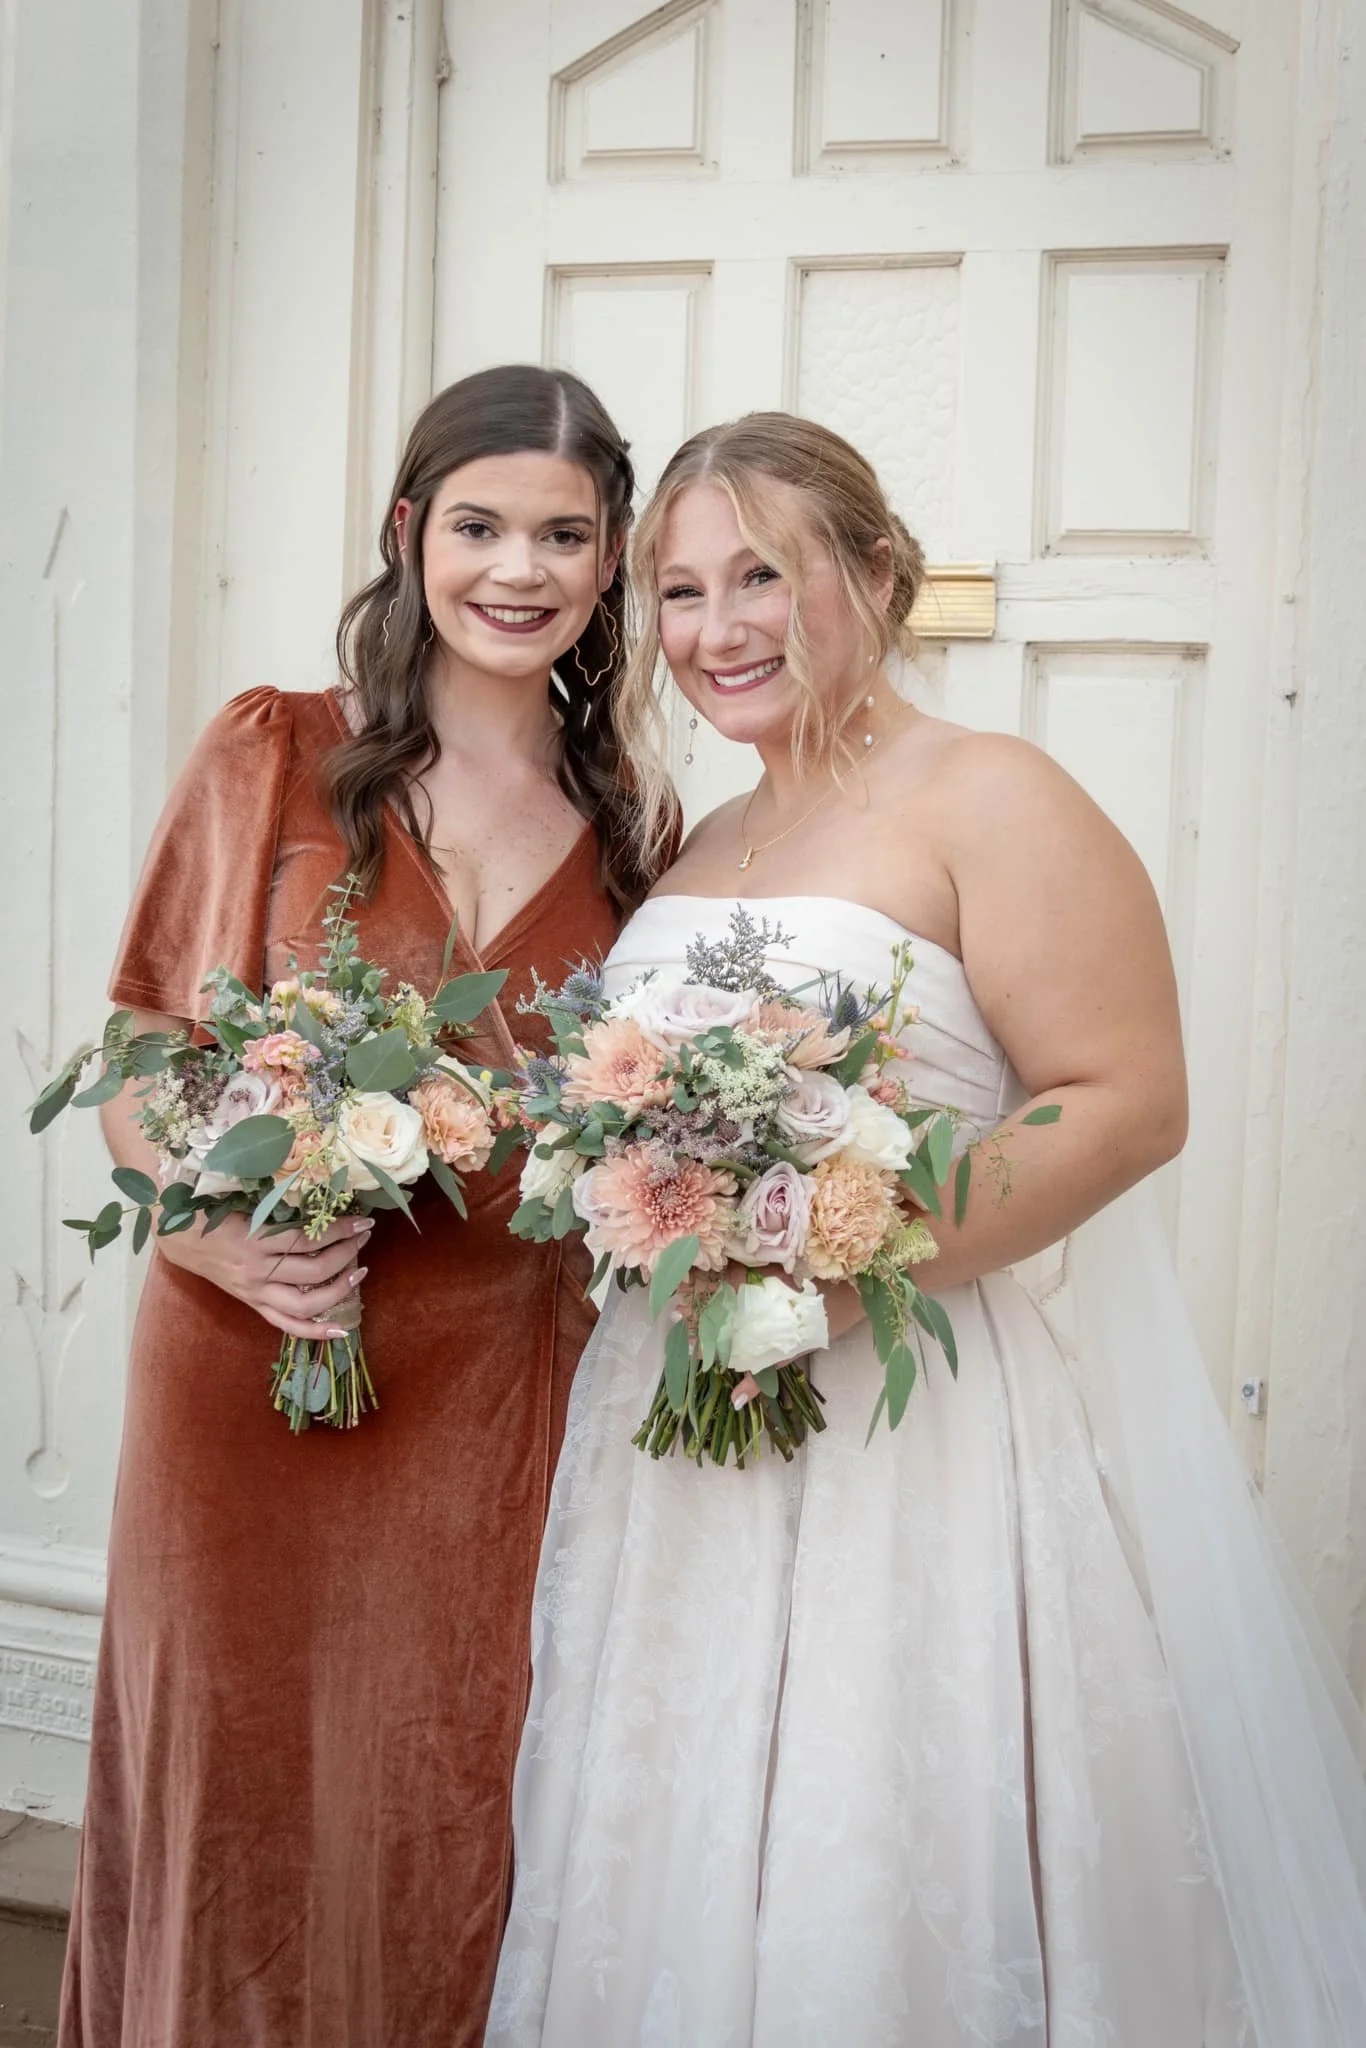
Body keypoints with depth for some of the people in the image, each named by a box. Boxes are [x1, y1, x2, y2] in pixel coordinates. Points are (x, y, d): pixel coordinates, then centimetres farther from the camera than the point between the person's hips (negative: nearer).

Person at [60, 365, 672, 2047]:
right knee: (238, 1801, 11)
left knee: (447, 1823, 12)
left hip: (496, 1402, 2)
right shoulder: (274, 755, -2)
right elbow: (139, 1057, -2)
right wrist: (222, 1235, -18)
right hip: (249, 1378, -2)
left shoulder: (620, 825, 6)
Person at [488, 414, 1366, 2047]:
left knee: (879, 1898, 4)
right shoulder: (701, 844, 14)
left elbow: (1126, 1102, -16)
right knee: (676, 1881, 16)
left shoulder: (987, 799, -8)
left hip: (907, 1413, -7)